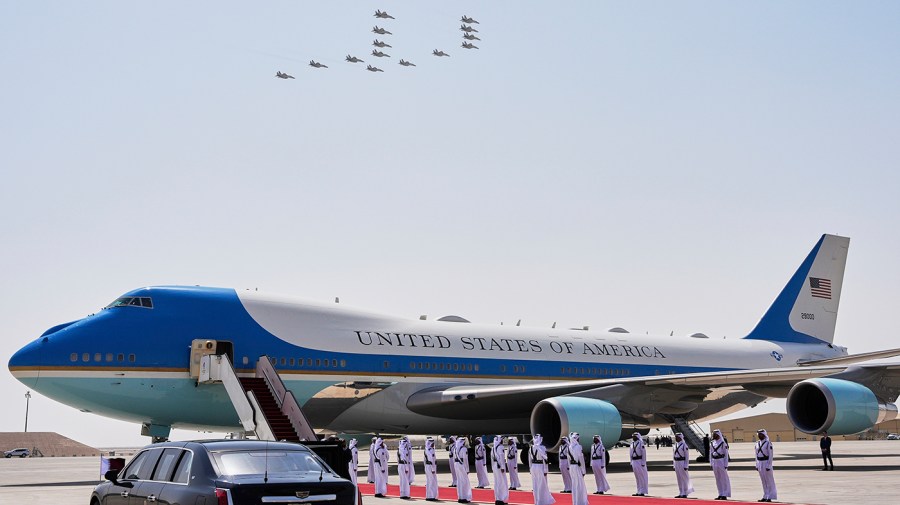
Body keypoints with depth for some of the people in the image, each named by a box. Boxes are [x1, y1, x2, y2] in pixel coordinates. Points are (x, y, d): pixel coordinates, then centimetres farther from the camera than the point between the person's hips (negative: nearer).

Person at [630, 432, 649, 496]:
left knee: (642, 476, -2)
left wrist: (643, 463, -14)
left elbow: (644, 453, -12)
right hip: (634, 462, 7)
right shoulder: (632, 443, 11)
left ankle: (642, 492, 3)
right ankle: (639, 491, 16)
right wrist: (631, 463, 14)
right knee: (637, 477, 11)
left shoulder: (641, 443, -10)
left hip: (640, 461, -7)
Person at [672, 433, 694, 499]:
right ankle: (681, 493, 14)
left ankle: (685, 493, 3)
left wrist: (686, 466, -14)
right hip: (676, 463, 7)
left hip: (682, 463, -7)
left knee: (684, 478, -2)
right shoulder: (675, 445, 12)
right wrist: (674, 464, 14)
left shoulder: (684, 445, -10)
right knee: (679, 479, 9)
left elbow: (687, 456, -11)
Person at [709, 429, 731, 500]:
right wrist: (711, 463, 11)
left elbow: (726, 454, -7)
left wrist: (726, 465, -10)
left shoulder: (723, 443, -8)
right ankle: (720, 494, 16)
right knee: (717, 479, 9)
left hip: (721, 462, -6)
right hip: (714, 462, 6)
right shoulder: (712, 443, 10)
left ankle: (725, 495, 4)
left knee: (723, 478, -1)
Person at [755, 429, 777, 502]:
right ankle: (765, 496, 14)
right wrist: (757, 465, 11)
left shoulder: (768, 443, -11)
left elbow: (771, 455, -13)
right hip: (760, 463, 7)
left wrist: (769, 466, -17)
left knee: (769, 481, -1)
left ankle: (770, 497, 1)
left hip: (766, 463, -7)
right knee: (763, 481, 10)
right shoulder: (757, 443, 10)